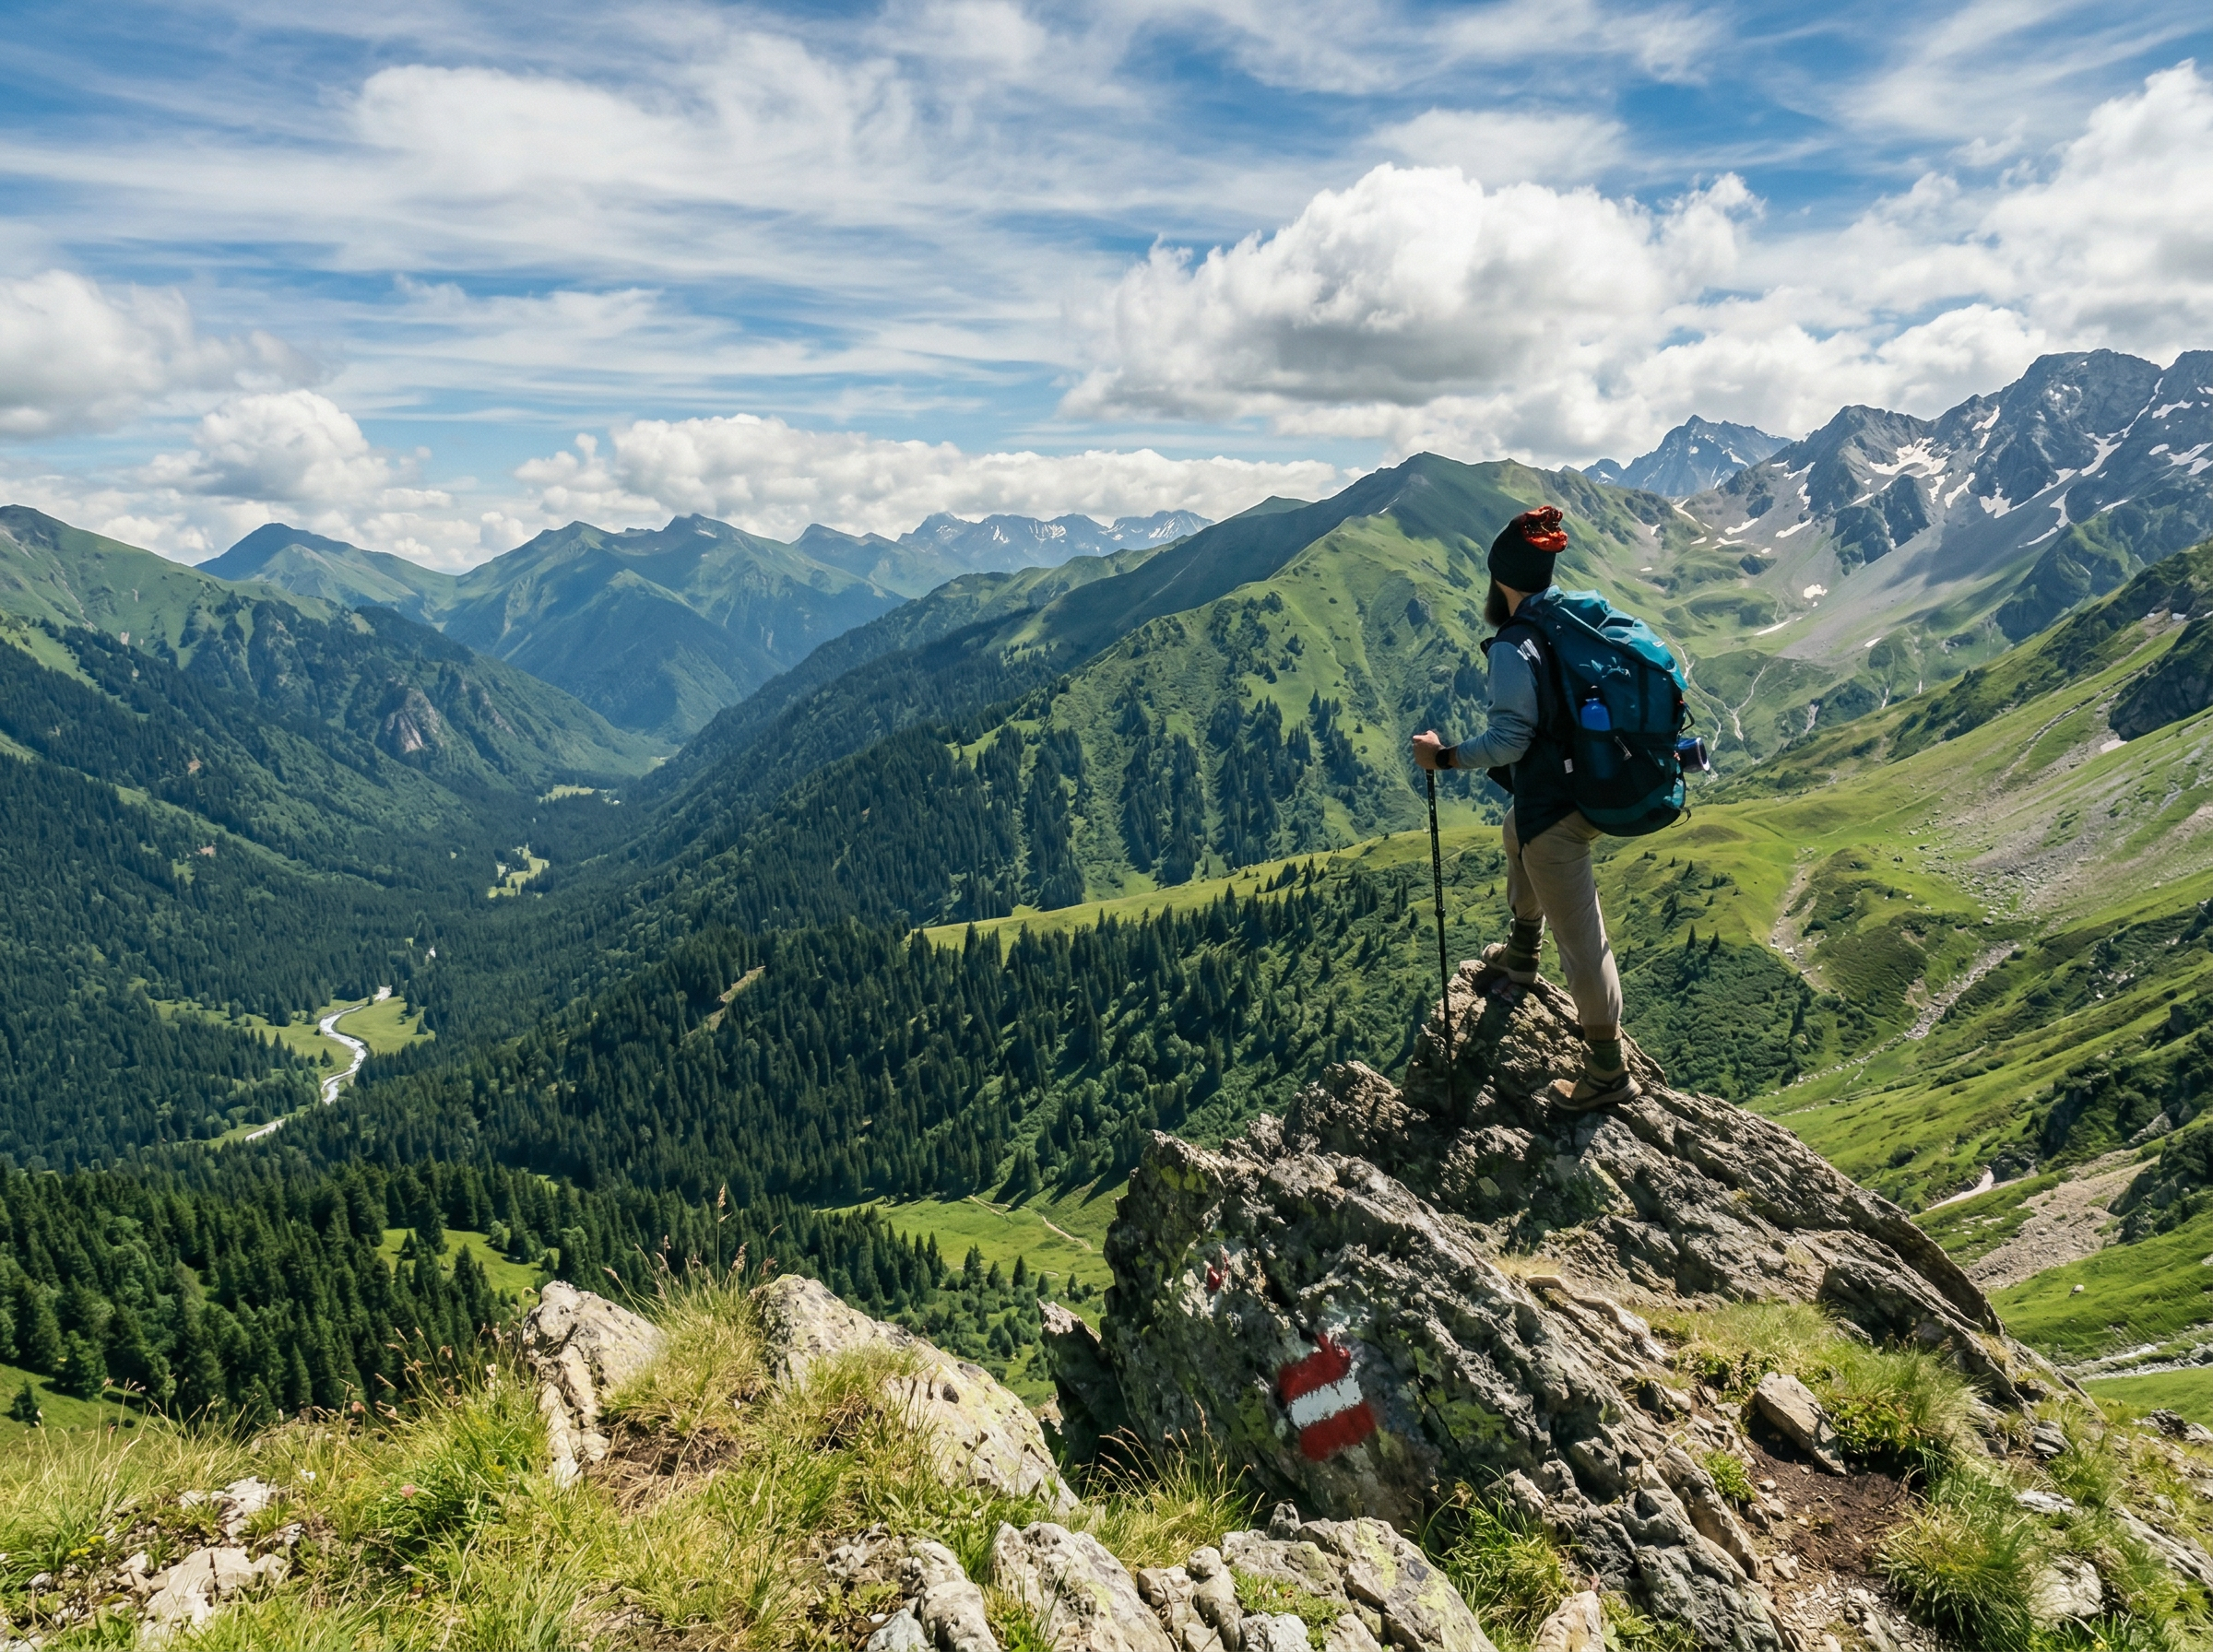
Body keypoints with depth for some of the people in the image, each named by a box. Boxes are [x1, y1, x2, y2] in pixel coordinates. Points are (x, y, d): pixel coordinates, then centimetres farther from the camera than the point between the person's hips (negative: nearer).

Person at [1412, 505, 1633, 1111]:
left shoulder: (1514, 647, -20)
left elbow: (1510, 738, -26)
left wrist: (1444, 756, -16)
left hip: (1555, 806, -10)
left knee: (1580, 938, -1)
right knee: (1517, 830, 38)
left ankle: (1609, 1072, 9)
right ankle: (1520, 953, 52)